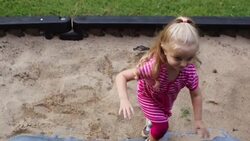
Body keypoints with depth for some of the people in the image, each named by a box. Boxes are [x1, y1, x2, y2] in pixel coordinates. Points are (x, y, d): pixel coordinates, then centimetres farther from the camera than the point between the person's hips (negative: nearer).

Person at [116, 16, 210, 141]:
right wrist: (124, 100, -57)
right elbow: (121, 76, -42)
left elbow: (196, 95, -19)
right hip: (148, 96, -4)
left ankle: (151, 123, 68)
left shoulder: (190, 72, -37)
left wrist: (198, 120, -13)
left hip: (166, 99, 4)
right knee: (162, 126, -4)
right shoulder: (153, 66, -48)